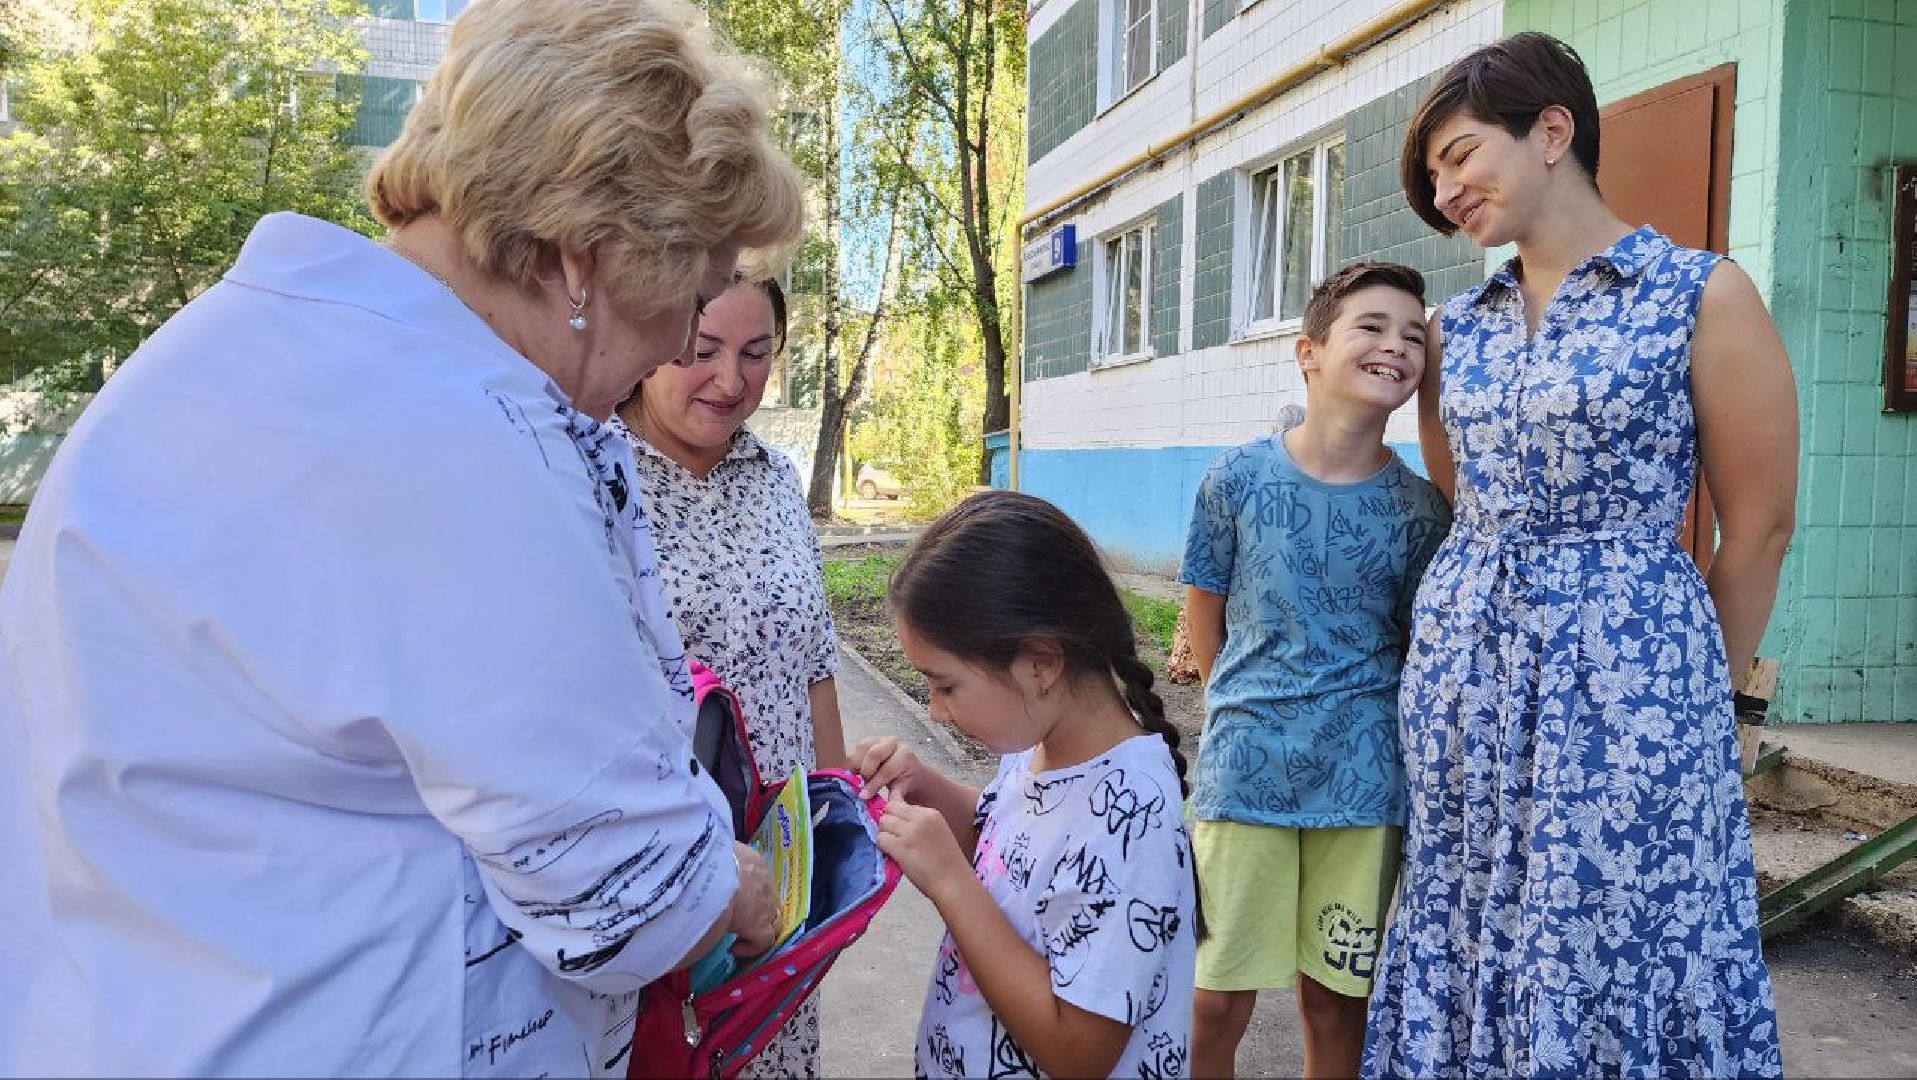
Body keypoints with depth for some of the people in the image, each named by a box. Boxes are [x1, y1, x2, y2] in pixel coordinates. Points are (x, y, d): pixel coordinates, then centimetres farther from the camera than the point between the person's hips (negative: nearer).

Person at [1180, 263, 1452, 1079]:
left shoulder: (1419, 509, -4)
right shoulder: (1237, 478, -6)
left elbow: (1422, 645, 6)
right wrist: (1251, 712, 8)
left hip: (1363, 784, 1)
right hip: (1244, 770, 0)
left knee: (1336, 1003, 11)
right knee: (1216, 1000, 6)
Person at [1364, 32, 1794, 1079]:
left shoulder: (1702, 296, -7)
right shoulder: (1455, 326, 8)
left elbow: (1757, 528, -3)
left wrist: (1694, 688, 4)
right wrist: (1491, 624, 17)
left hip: (1624, 666, -5)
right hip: (1461, 663, 5)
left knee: (1619, 940, 5)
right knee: (1468, 931, 13)